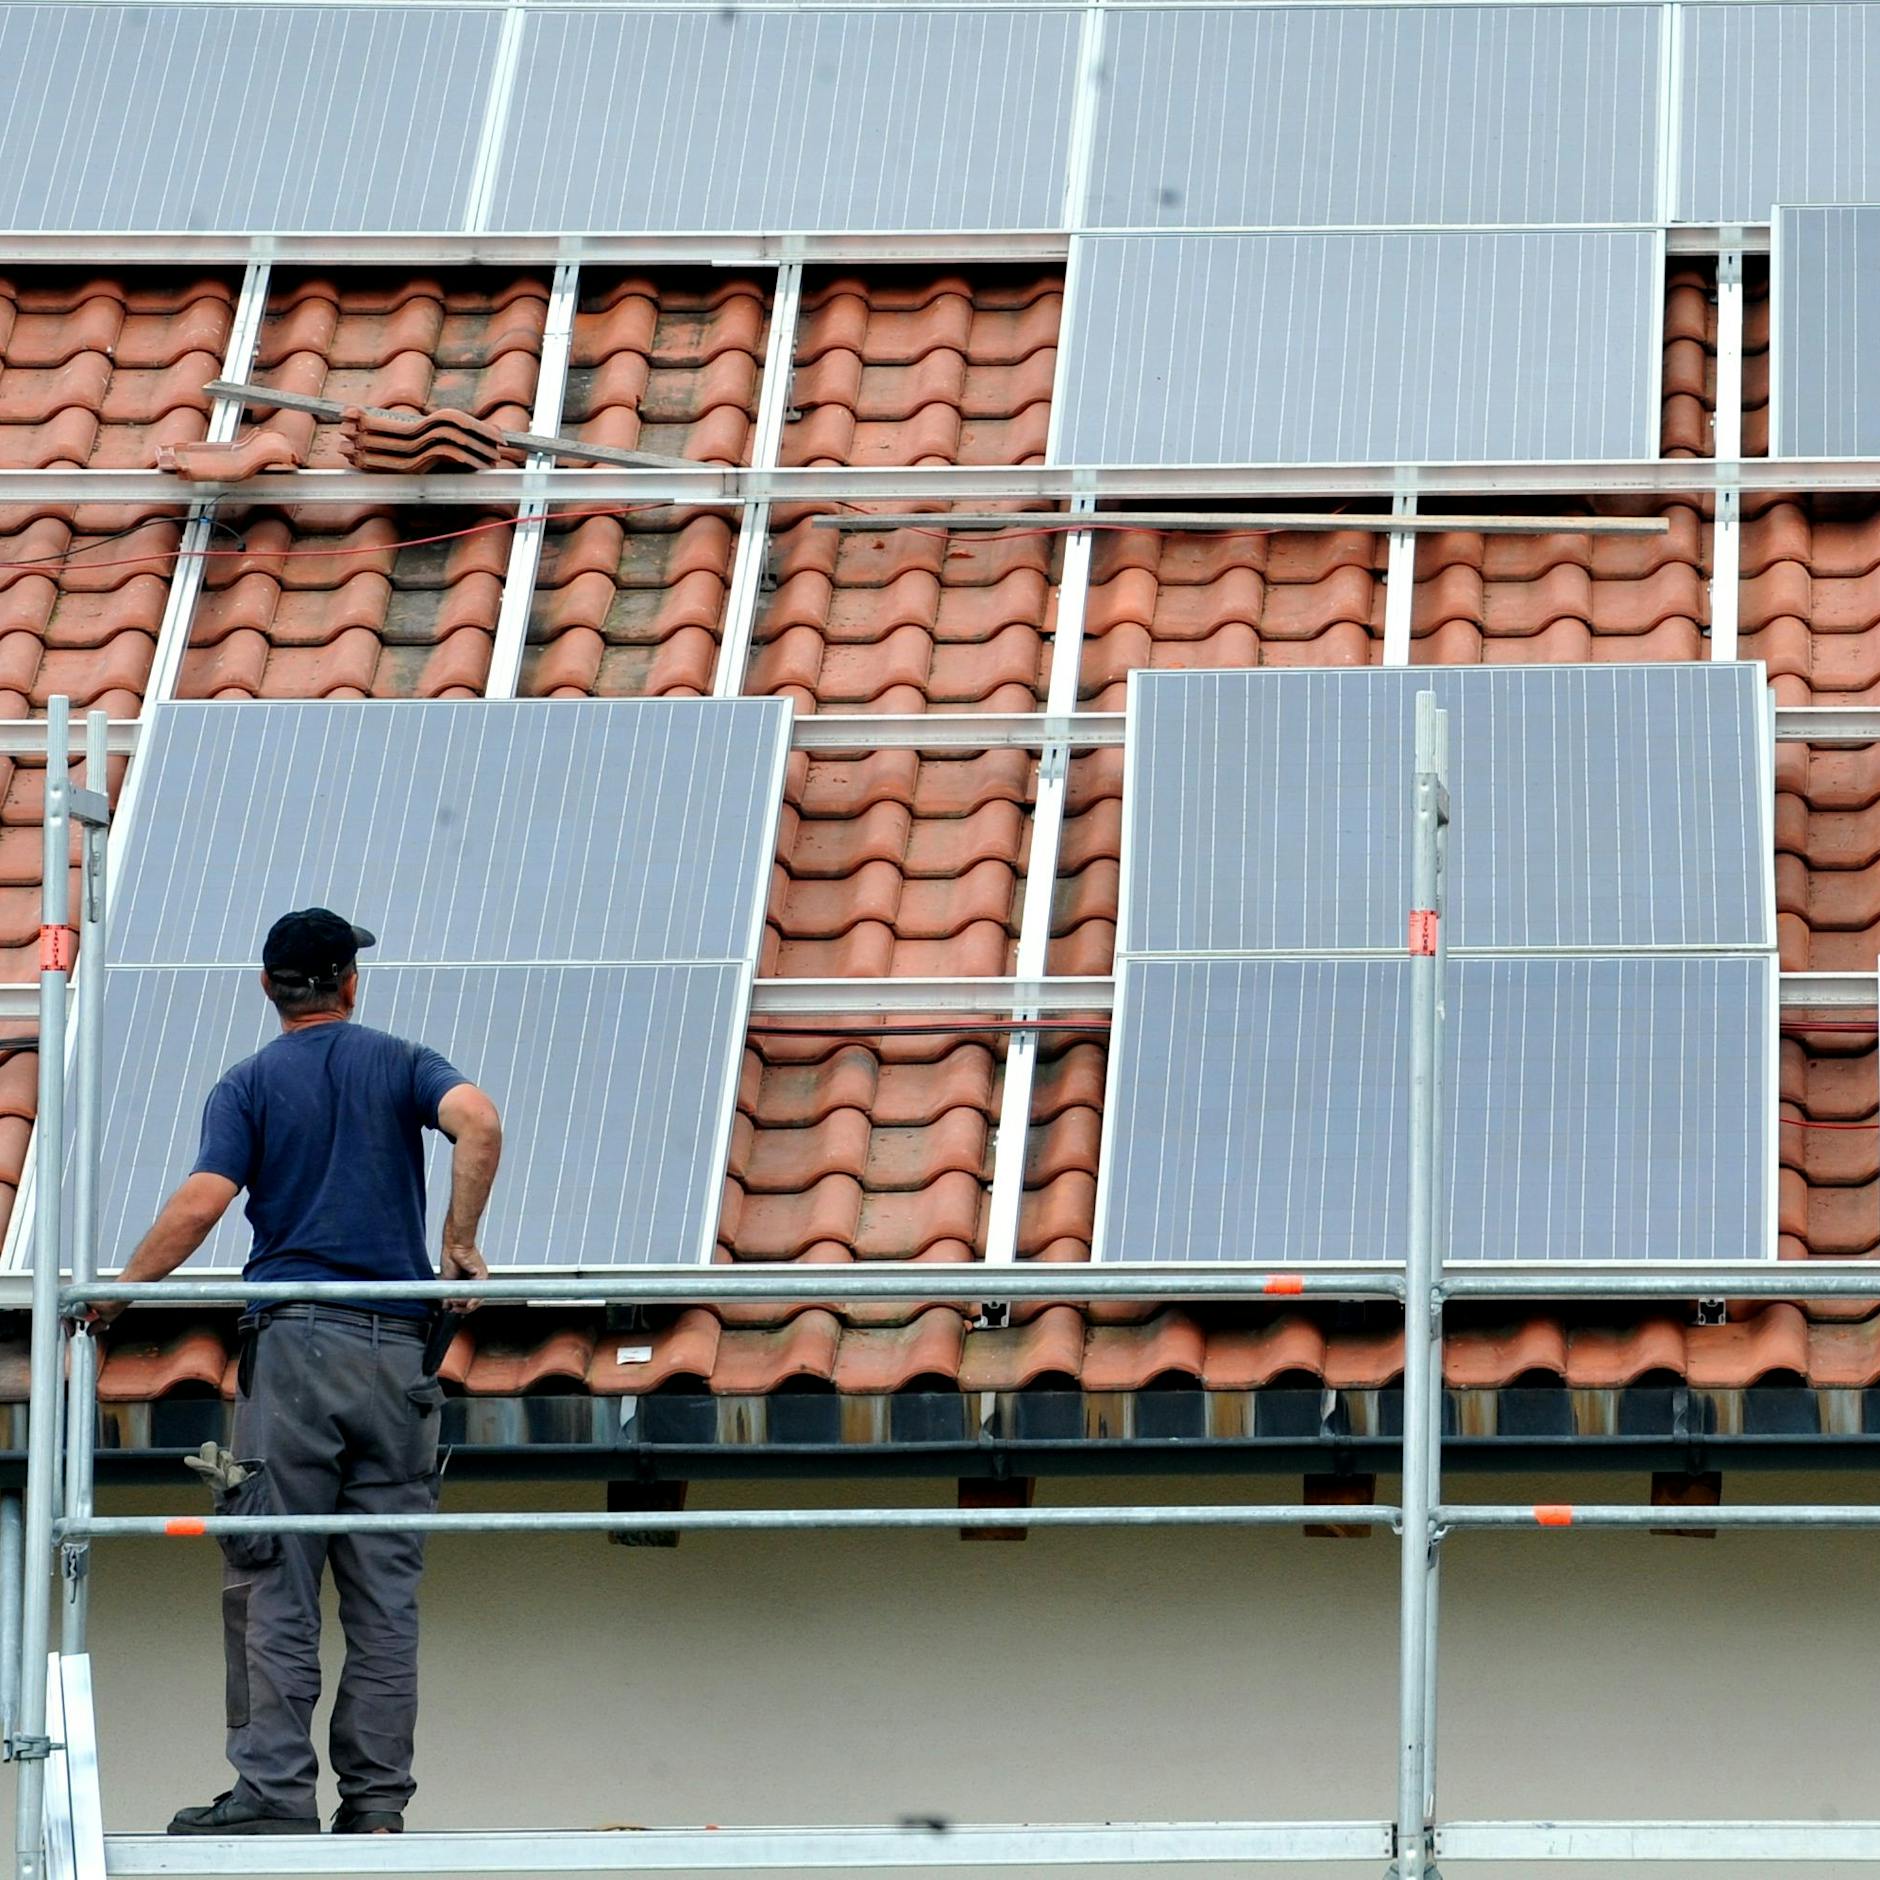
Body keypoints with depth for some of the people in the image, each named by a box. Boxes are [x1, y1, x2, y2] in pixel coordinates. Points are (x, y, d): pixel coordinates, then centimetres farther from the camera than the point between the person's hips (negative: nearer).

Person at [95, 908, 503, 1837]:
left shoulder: (249, 1085, 6)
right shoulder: (399, 1064, 10)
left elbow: (203, 1201, -8)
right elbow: (478, 1121, -10)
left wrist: (119, 1290, 2)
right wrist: (459, 1242, -3)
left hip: (293, 1342, -2)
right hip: (398, 1345, 2)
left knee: (271, 1584, -2)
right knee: (385, 1589, 5)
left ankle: (275, 1791, -9)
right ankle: (375, 1800, 2)